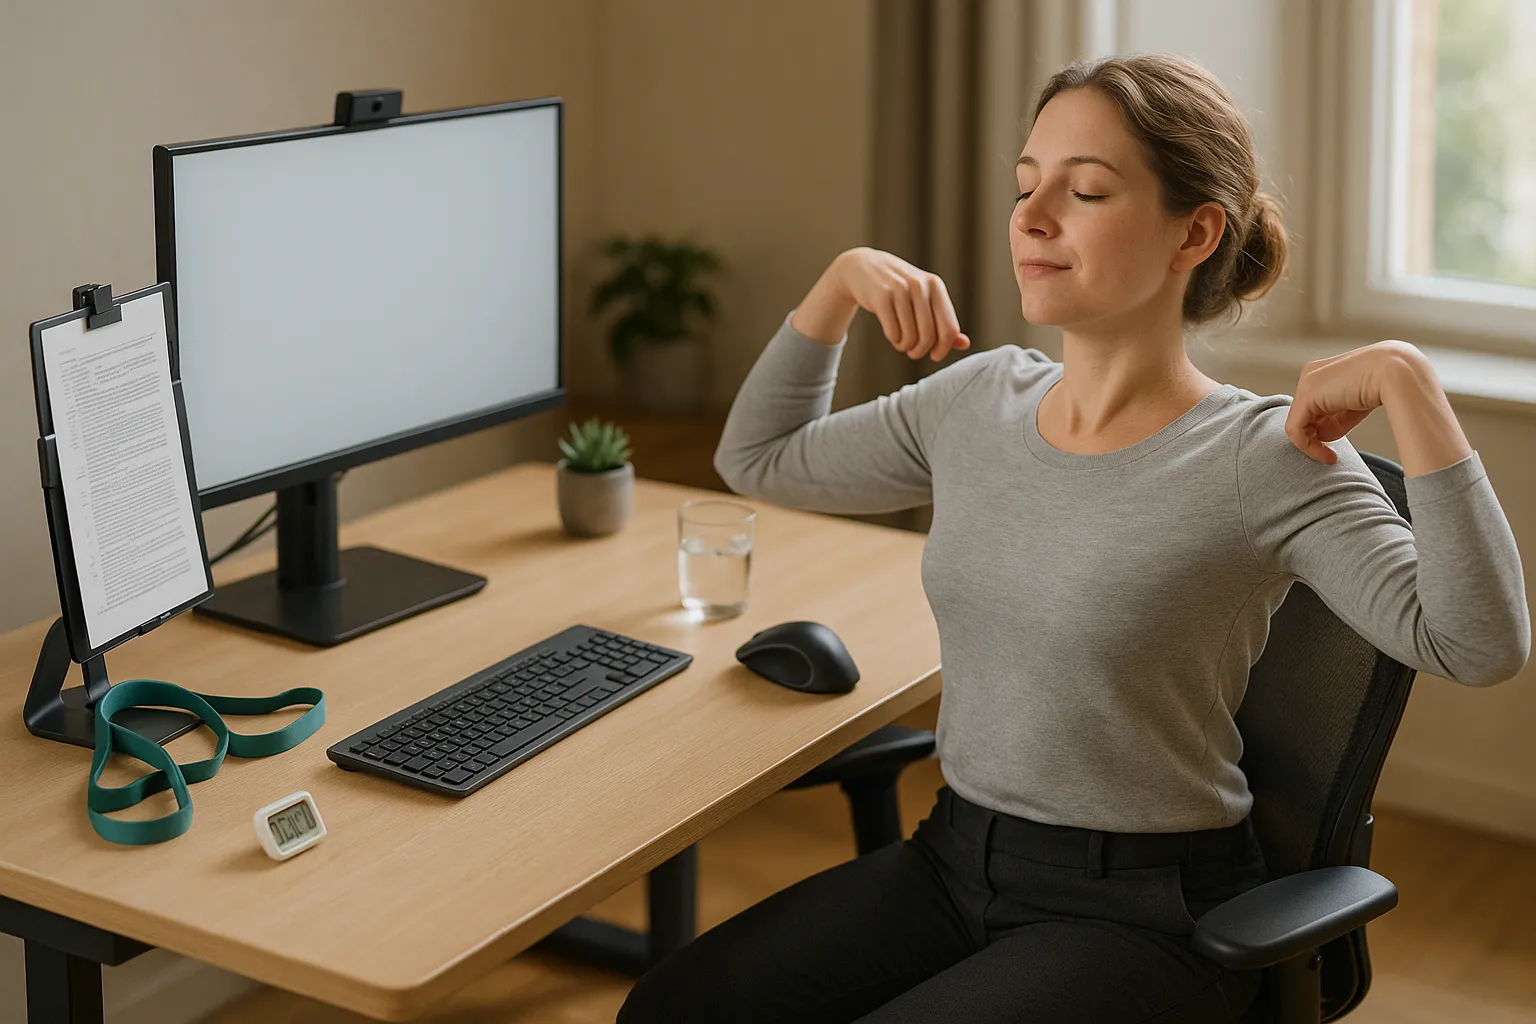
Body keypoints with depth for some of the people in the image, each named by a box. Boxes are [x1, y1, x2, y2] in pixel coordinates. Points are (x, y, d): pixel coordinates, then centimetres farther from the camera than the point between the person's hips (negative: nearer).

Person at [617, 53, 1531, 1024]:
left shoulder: (1265, 459, -15)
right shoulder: (978, 400, 3)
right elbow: (758, 457, 19)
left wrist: (1408, 385, -32)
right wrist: (841, 284, 6)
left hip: (1144, 910, -6)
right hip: (954, 860, 6)